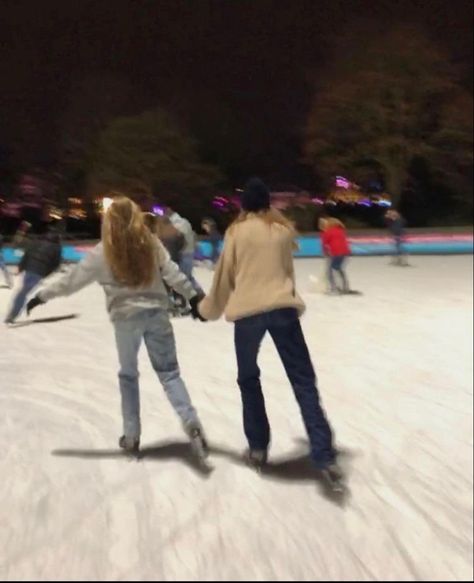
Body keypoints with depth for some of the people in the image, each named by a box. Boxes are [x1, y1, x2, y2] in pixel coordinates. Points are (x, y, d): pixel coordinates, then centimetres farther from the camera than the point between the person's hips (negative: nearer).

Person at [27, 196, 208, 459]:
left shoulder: (103, 252, -4)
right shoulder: (151, 243, 0)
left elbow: (72, 280, 0)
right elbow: (173, 274, 2)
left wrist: (41, 296, 11)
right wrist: (193, 297, 10)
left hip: (126, 317, -1)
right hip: (156, 312, 1)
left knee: (128, 375, 17)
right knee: (169, 372, 7)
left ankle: (131, 436, 20)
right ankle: (191, 423, -12)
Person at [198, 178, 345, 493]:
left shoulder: (238, 231, 5)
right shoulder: (283, 229, 12)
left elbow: (225, 275, 8)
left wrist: (210, 308, 22)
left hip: (247, 311, -1)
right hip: (283, 307, 1)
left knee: (249, 379, 18)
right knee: (303, 381, 1)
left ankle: (258, 448, 22)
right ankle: (325, 456, -5)